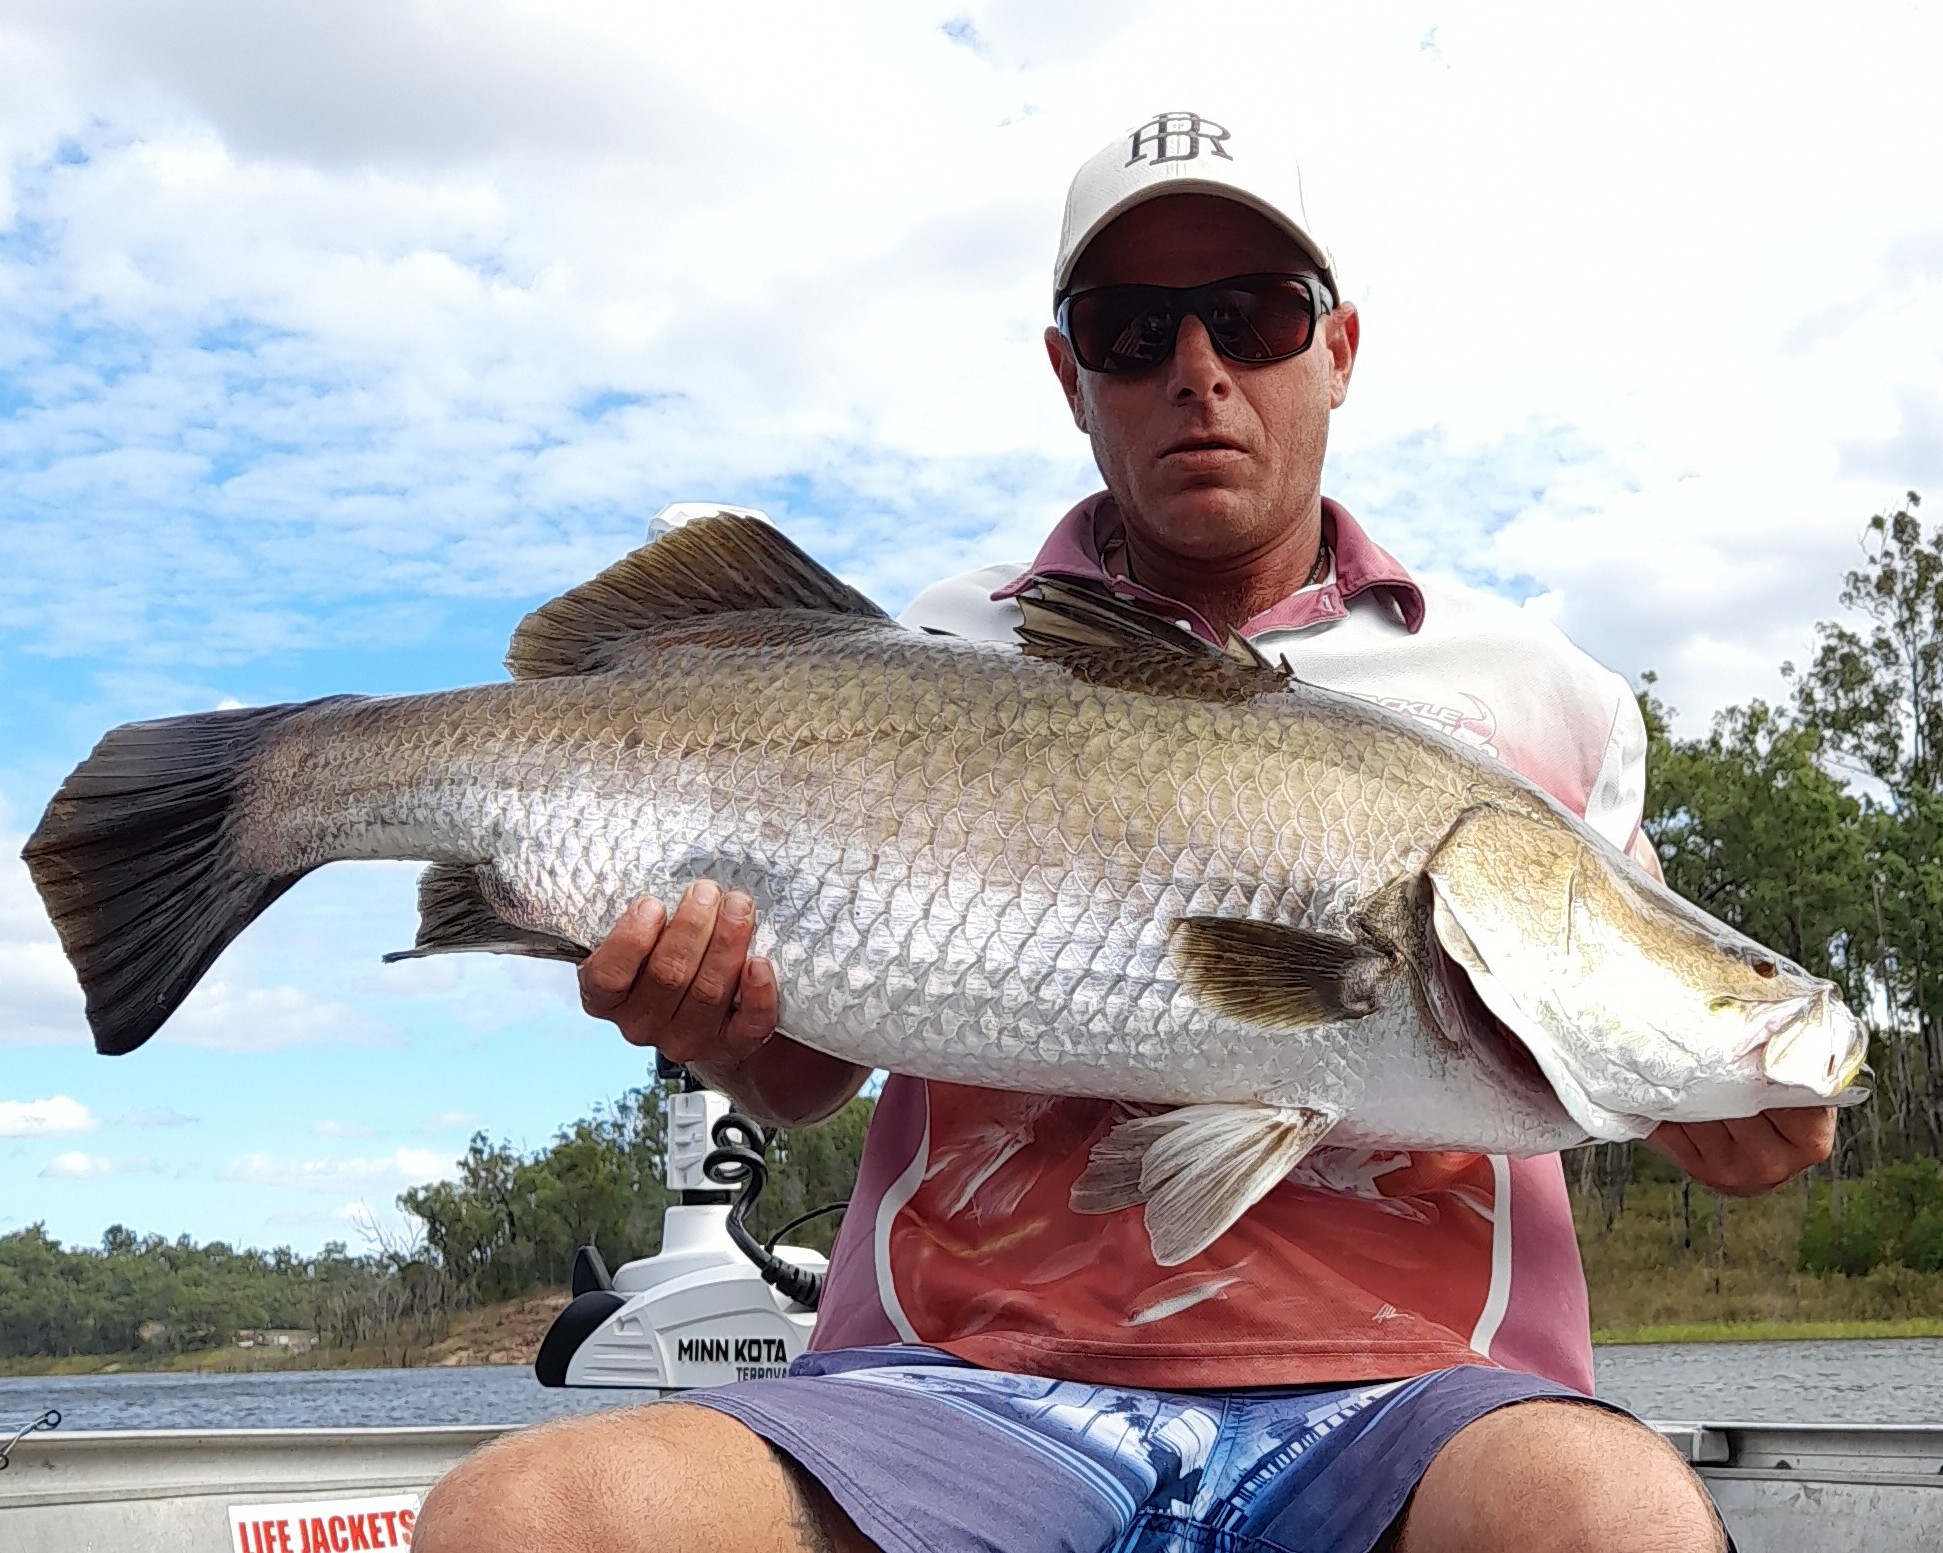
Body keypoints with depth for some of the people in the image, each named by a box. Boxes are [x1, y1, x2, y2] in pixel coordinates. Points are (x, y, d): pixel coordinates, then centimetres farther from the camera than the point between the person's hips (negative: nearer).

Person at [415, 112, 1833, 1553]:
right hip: (969, 1381, 0)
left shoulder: (1536, 689, 16)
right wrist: (720, 1032, -4)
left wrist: (1729, 1109, 1)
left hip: (1394, 1397, 1)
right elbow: (807, 1078, 20)